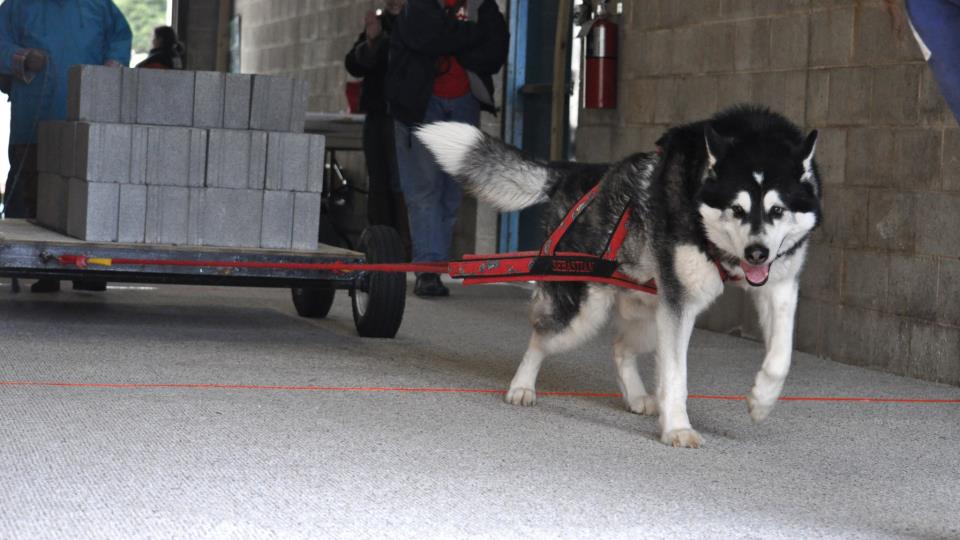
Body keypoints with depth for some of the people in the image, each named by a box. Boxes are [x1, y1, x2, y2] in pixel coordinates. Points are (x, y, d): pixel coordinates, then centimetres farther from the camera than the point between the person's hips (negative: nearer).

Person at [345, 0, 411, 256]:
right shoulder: (378, 23, 15)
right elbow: (354, 66, 6)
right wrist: (370, 41, -12)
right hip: (377, 115, 5)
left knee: (401, 184, -12)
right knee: (379, 184, 6)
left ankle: (405, 245, -12)